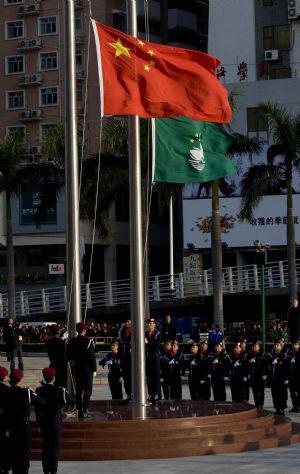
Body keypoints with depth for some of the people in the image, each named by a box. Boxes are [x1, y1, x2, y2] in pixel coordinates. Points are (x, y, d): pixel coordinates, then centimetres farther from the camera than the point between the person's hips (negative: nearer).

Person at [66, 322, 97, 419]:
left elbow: (68, 356, 6)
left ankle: (79, 411, 10)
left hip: (77, 368, 4)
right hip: (87, 368, -4)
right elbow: (92, 356, -12)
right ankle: (85, 410, -6)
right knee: (87, 389, 1)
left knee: (79, 389, 10)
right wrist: (94, 369, -7)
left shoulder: (72, 342, 0)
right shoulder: (89, 341, -12)